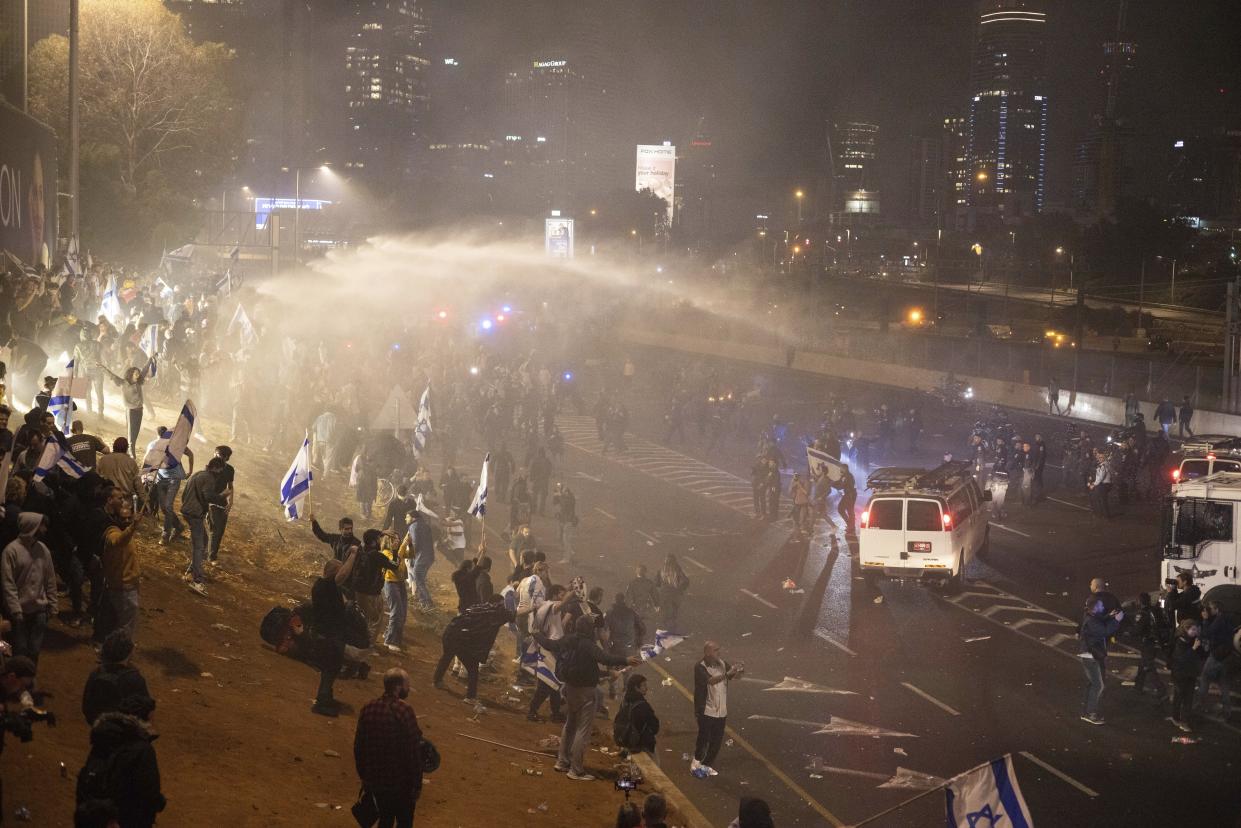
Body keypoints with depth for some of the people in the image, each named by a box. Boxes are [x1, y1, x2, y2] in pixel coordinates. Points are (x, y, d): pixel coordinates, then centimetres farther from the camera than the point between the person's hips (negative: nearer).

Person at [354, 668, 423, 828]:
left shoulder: (368, 709, -1)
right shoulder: (404, 712, -20)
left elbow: (358, 747, 7)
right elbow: (413, 752, -19)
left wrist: (364, 778, 18)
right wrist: (417, 784, -9)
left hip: (375, 780, 6)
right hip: (400, 782, -6)